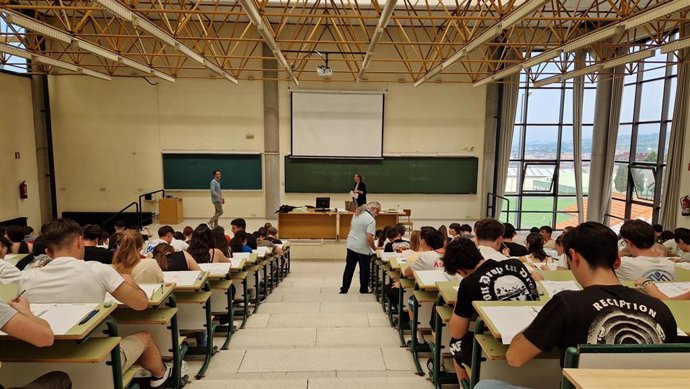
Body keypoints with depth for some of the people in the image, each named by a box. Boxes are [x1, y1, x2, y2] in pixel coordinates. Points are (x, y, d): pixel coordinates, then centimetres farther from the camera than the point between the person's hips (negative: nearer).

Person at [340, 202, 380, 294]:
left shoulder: (357, 213, 4)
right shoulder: (371, 220, -20)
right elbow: (369, 238, -24)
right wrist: (374, 248, -8)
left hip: (351, 245, 7)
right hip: (363, 249, -7)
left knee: (349, 268, 13)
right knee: (364, 270, 12)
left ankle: (344, 289, 18)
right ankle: (364, 290, 25)